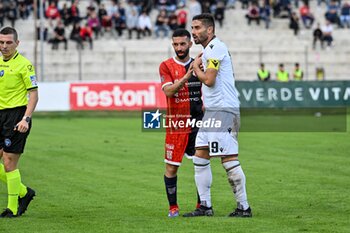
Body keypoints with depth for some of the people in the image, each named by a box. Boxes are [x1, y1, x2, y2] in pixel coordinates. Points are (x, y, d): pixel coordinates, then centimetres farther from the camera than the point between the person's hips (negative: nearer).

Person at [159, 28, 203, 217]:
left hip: (198, 121, 3)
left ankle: (202, 204, 12)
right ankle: (173, 207, 10)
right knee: (171, 167, -1)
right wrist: (186, 77, -28)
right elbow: (168, 91, -17)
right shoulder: (166, 66, -1)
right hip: (176, 123, -3)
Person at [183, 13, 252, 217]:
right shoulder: (208, 50, 20)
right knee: (200, 156, 8)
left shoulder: (216, 47, -12)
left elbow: (209, 80, -18)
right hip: (211, 111, 11)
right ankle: (205, 206, 11)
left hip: (223, 110, -11)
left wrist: (196, 68, -1)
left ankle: (244, 207, -5)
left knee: (229, 159, -9)